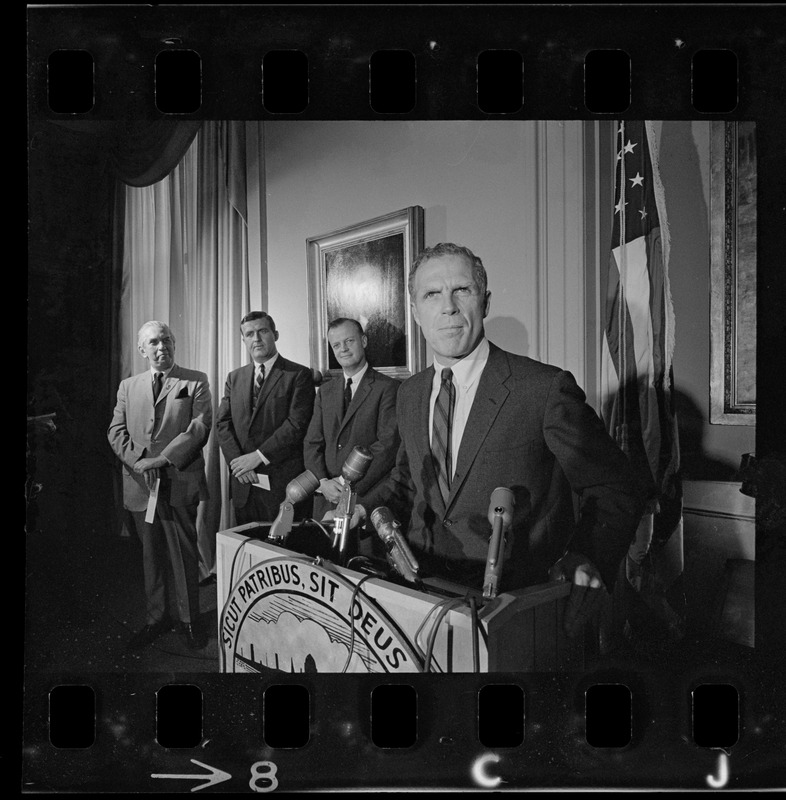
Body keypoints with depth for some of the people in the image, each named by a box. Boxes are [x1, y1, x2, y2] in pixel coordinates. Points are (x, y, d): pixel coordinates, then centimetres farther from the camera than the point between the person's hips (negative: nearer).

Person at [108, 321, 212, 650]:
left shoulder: (196, 382, 3)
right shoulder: (128, 386, 15)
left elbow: (201, 426, -9)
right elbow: (116, 431, 9)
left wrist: (162, 458, -17)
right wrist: (137, 460, -9)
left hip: (180, 483, -3)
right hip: (140, 484, 4)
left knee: (184, 555, 4)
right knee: (151, 554, 14)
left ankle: (189, 620, 19)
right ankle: (156, 617, 28)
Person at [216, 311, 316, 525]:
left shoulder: (298, 375, -2)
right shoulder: (234, 378, 15)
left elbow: (297, 423, -11)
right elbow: (222, 423, 9)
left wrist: (259, 456, -13)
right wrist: (237, 461, -6)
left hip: (285, 483, -4)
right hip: (243, 484, 5)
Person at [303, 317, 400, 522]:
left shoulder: (388, 388, -5)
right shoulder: (325, 391, 14)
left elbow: (388, 445, -12)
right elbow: (312, 444, 8)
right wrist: (322, 482, -9)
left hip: (367, 499, -4)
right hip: (326, 498, 5)